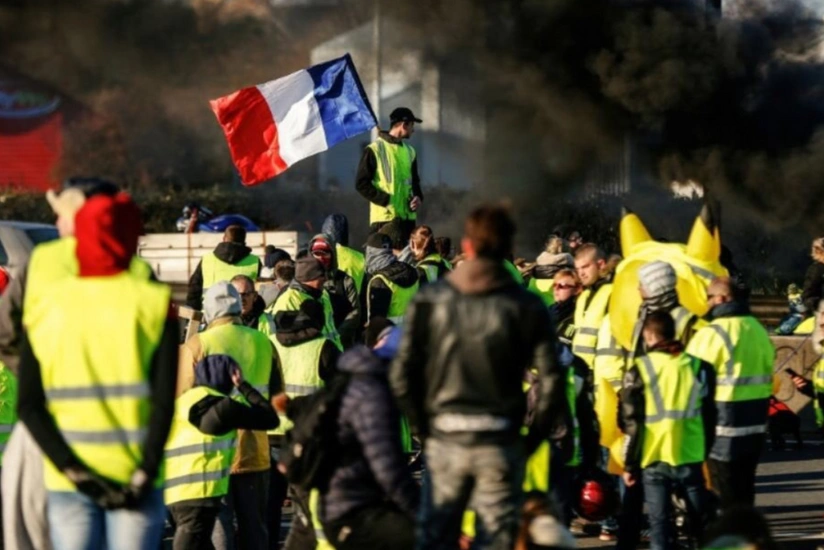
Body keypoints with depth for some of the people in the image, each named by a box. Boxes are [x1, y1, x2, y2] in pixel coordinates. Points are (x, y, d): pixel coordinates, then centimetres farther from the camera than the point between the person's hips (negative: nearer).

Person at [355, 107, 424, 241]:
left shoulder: (410, 152, 16)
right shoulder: (374, 150, -4)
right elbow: (361, 183, -7)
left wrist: (418, 197, 2)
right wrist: (386, 200, -16)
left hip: (407, 217, 6)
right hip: (383, 217, -6)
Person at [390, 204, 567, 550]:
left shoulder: (430, 300, -1)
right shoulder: (527, 307, -3)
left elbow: (402, 375, -4)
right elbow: (550, 382, -8)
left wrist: (422, 427, 7)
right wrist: (533, 438, 4)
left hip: (445, 439, 1)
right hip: (501, 443, -1)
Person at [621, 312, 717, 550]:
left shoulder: (640, 370, -4)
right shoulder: (699, 367, 4)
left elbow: (632, 423, -5)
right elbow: (710, 417, 8)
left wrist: (630, 465, 2)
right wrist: (709, 455, 18)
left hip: (654, 459, -2)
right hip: (692, 457, 2)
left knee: (659, 522, 1)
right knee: (700, 521, 14)